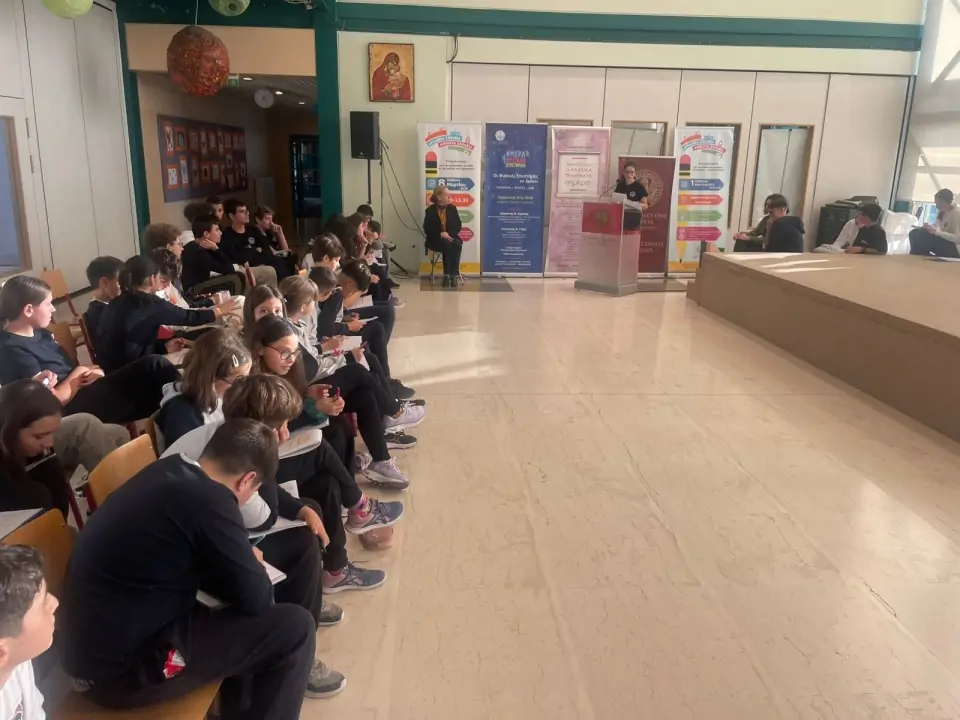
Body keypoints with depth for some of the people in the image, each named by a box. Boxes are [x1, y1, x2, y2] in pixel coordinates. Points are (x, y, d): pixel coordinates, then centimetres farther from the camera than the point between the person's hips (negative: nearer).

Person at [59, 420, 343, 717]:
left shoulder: (167, 471, 2)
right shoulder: (210, 501, -24)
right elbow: (256, 600, -13)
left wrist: (242, 560, 8)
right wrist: (252, 563, 6)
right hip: (121, 667, -9)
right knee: (295, 627, -8)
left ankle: (241, 707, 33)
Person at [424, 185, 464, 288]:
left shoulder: (452, 208, 5)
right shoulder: (430, 211, -4)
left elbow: (458, 226, 2)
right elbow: (427, 230, -7)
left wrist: (449, 234, -16)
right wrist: (440, 234, -21)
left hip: (450, 237, 3)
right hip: (436, 240, -3)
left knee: (457, 245, -31)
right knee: (447, 245, -34)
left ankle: (454, 275, -29)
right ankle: (447, 276, -29)